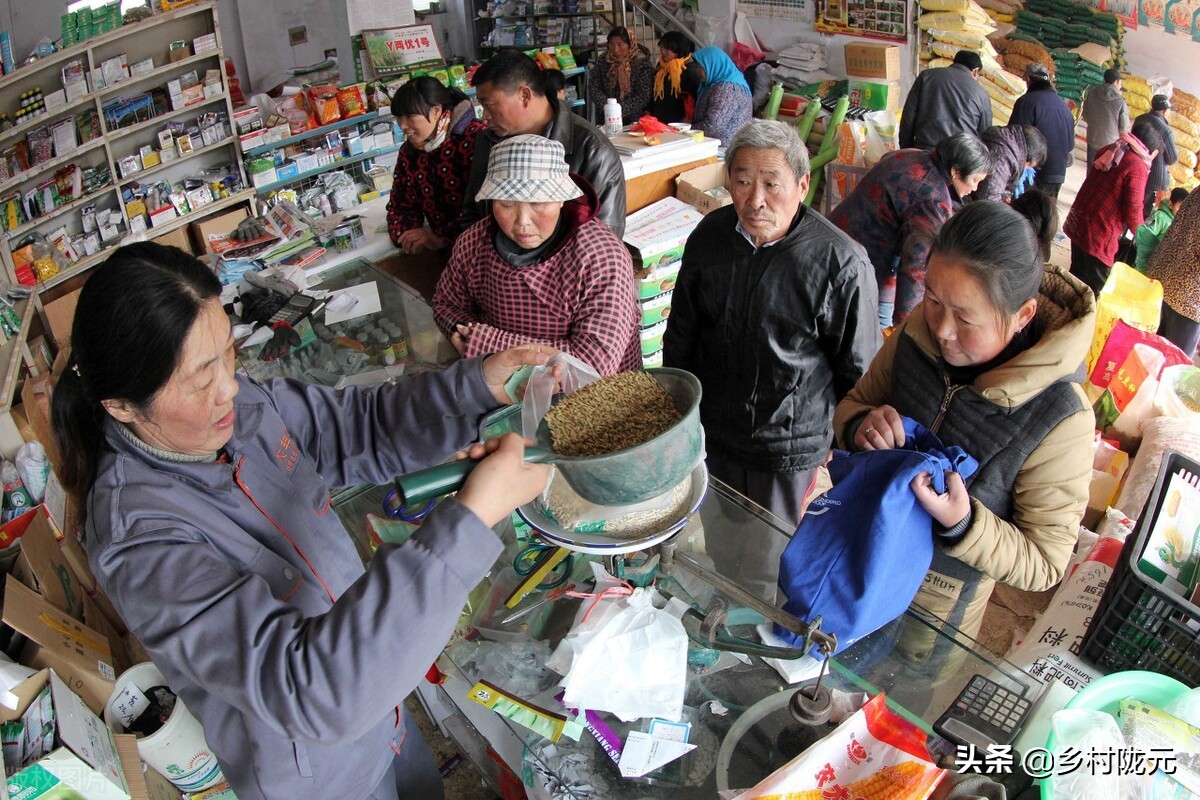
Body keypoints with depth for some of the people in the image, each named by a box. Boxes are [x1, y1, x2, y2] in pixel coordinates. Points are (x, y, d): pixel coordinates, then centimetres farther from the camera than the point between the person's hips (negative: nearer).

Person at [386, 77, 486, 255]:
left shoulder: (475, 138, -12)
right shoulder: (408, 152, 11)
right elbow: (400, 207, 16)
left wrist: (442, 239, -23)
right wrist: (407, 235, -6)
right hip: (443, 253, 6)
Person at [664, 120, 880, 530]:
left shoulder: (843, 263, -20)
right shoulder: (709, 236, -5)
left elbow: (859, 370, -9)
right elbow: (680, 333, 8)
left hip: (790, 449, -4)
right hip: (712, 436, 4)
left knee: (775, 551, 15)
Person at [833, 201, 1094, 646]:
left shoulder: (1059, 421, -30)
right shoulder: (919, 333, -17)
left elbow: (1043, 567, -20)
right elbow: (853, 404, 0)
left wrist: (961, 524, -38)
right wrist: (861, 427, -24)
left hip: (938, 602, -4)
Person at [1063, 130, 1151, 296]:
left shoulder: (1109, 150, 6)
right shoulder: (1138, 167, -15)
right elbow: (1132, 212, -14)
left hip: (1077, 223, 8)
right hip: (1100, 236, -8)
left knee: (1076, 278, 23)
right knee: (1094, 290, 6)